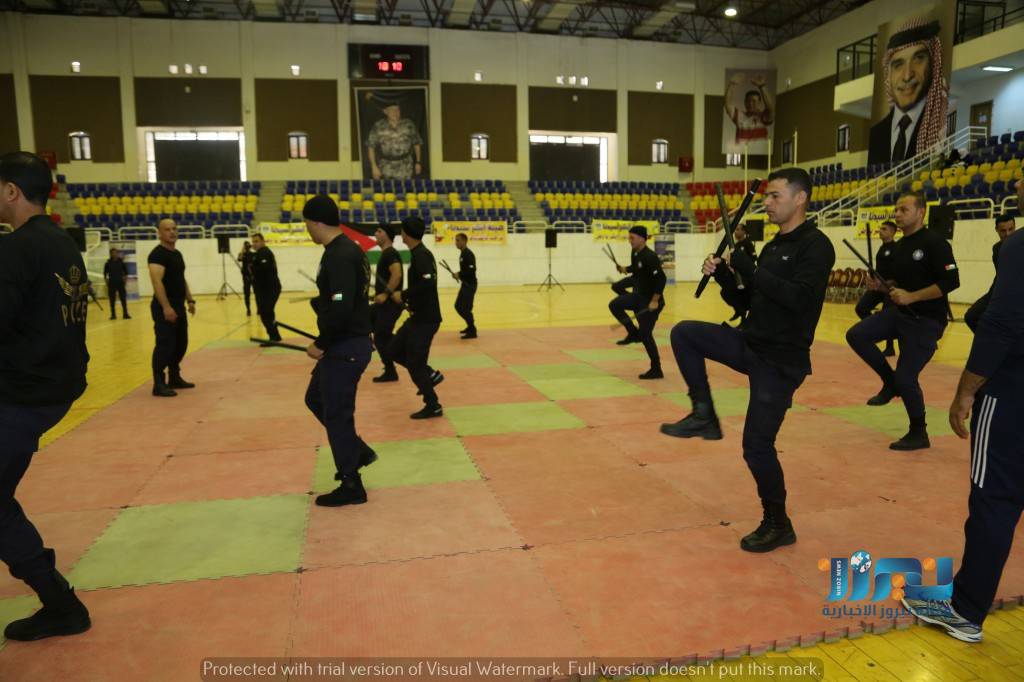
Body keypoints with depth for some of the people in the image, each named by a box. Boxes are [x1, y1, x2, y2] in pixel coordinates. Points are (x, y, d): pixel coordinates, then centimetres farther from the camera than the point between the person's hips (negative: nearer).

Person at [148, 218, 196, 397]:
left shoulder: (177, 253, 16)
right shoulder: (157, 254, -14)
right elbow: (157, 281, -23)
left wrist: (190, 300, 19)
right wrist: (166, 307, -30)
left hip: (179, 305, 10)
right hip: (165, 307, -10)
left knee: (180, 344, 15)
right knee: (165, 345, -10)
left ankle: (174, 378, 27)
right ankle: (159, 384, -5)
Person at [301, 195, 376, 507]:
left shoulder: (339, 256, -21)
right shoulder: (347, 249, 11)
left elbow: (341, 309, -28)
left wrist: (320, 344, -17)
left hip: (345, 347, -10)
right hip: (348, 343, 10)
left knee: (337, 414, 1)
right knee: (316, 399, 23)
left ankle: (351, 486, 15)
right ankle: (358, 451, 32)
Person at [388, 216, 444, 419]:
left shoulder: (421, 255, -19)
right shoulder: (419, 253, 11)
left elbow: (428, 284, -31)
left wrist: (403, 295, -20)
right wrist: (406, 297, 8)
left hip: (426, 319, -10)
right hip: (418, 316, 10)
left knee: (414, 364, -2)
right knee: (394, 350, 17)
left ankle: (433, 406, 11)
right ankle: (430, 375, 22)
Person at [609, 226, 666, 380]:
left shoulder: (650, 257, -22)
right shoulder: (635, 254, 5)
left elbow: (661, 279, -27)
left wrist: (655, 301, -27)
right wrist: (625, 269, 6)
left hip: (651, 301, -8)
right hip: (639, 296, 9)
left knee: (645, 334, -7)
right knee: (614, 305, -7)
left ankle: (656, 370, 6)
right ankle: (633, 333, 8)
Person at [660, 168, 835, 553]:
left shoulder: (815, 246, -14)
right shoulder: (772, 247, 12)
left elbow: (799, 297, -29)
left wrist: (747, 269, -24)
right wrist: (723, 275, -3)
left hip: (781, 361, -8)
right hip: (749, 344, 8)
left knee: (757, 445, -4)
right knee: (684, 334, -9)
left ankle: (778, 525, 18)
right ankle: (704, 416, 0)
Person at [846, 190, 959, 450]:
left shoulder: (934, 242, -16)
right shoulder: (899, 246, 9)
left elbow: (951, 281, -22)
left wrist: (911, 297, -26)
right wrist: (881, 286, -1)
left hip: (926, 320, -8)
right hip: (899, 312, 8)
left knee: (906, 377, -6)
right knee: (856, 335, -8)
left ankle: (919, 434, 16)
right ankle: (890, 382, 10)